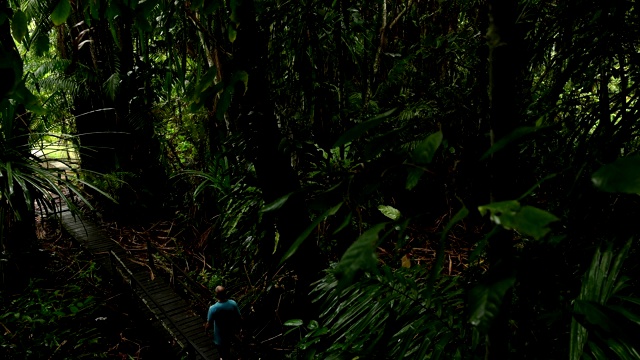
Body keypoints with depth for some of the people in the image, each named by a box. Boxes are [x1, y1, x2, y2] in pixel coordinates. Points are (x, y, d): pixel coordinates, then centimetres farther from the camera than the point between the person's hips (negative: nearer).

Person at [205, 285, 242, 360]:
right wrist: (237, 328, 10)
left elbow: (209, 324, -21)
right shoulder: (233, 303, -23)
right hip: (230, 331, 4)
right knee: (227, 344, 35)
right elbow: (239, 318, -10)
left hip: (220, 335, -4)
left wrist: (206, 329, 2)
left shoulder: (213, 308, -33)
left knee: (222, 349, 24)